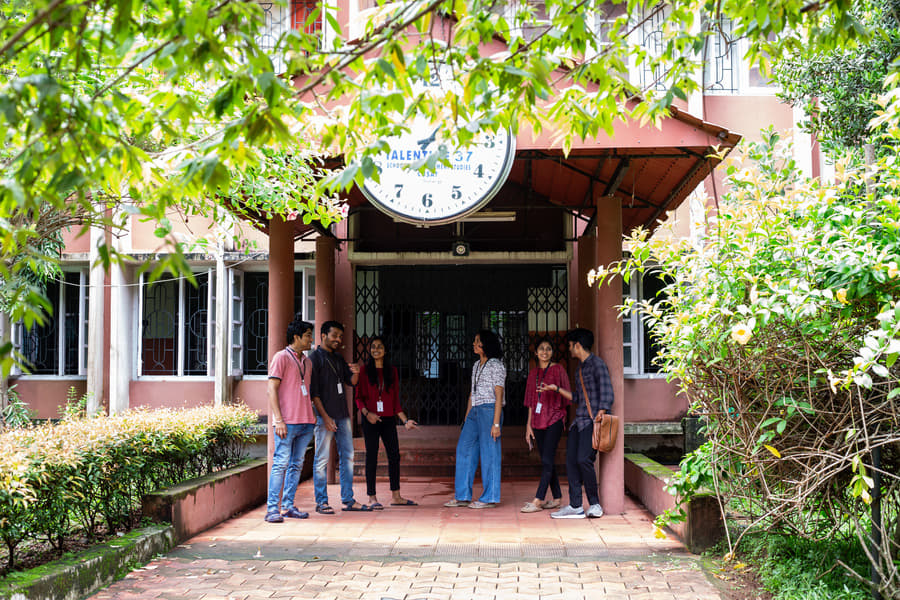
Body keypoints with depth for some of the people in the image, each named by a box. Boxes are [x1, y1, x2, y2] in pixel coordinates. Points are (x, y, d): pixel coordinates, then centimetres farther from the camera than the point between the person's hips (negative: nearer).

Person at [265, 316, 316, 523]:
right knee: (281, 463, -8)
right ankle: (272, 509, -6)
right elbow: (272, 389, -8)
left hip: (306, 421, 7)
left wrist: (312, 414, 15)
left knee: (297, 465, 8)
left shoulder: (307, 362, 18)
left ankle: (288, 506, 14)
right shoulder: (281, 357, -3)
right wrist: (278, 420, -14)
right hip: (288, 421, -7)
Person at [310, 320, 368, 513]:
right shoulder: (315, 358, -6)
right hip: (325, 416, -8)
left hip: (342, 415, 8)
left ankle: (348, 500, 15)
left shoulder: (338, 358, 17)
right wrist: (324, 416, -17)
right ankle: (321, 502, 3)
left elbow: (351, 382, 15)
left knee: (347, 457, 9)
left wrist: (355, 372, -8)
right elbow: (314, 392, -11)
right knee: (322, 459, -3)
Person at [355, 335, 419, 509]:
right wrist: (366, 413, -17)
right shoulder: (364, 370, 2)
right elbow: (359, 397, 0)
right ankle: (372, 497, 4)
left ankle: (395, 496, 12)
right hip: (371, 419, -3)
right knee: (372, 457, -2)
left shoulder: (392, 370, 11)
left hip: (388, 419, 3)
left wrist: (405, 420, 7)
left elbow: (396, 399, 13)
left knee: (394, 455, 3)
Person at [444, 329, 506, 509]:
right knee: (464, 449, 6)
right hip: (475, 411, 8)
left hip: (489, 411, -8)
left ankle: (489, 498, 6)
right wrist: (466, 418, 17)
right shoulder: (476, 366, 16)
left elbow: (499, 396, -12)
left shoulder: (496, 366, -8)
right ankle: (462, 496, 11)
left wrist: (496, 423, -17)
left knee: (489, 454, -3)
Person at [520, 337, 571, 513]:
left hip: (554, 419, -6)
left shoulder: (558, 369, -1)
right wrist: (528, 425, 13)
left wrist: (554, 389, -21)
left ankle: (538, 501, -14)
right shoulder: (533, 373, 15)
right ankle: (557, 498, 15)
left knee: (547, 460, -11)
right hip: (538, 421, 6)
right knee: (547, 461, 7)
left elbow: (566, 396, -2)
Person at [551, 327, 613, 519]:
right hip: (579, 420, 9)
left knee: (583, 459, -18)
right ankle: (575, 506, 4)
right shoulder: (579, 369, 20)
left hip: (592, 420, -9)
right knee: (571, 460, 1)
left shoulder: (597, 364, -7)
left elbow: (606, 395, -14)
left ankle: (595, 504, -4)